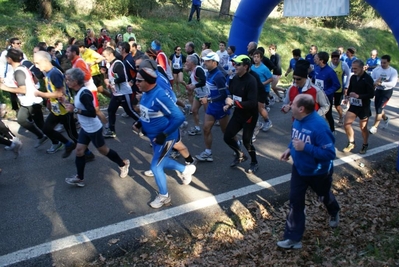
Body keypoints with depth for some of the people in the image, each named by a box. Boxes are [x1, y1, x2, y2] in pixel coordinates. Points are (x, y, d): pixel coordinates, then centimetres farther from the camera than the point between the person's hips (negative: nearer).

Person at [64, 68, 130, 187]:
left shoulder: (84, 94, -27)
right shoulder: (79, 92, 2)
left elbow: (92, 113, -30)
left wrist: (74, 110, -28)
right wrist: (71, 106, 1)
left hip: (93, 129, -9)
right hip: (85, 128, 9)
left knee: (103, 150, 10)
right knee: (79, 151, 10)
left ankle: (123, 164, 31)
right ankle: (79, 178, 23)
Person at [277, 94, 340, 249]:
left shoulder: (319, 126, -34)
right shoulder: (298, 120, -9)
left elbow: (330, 154, -33)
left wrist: (305, 148, -37)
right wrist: (290, 149, -5)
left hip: (318, 172, -5)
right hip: (299, 168, 6)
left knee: (324, 196, 24)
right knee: (295, 201, 3)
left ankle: (334, 213, 60)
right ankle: (293, 238, 12)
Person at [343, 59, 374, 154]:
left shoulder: (368, 79, -15)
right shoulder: (353, 77, 1)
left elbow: (371, 94, -18)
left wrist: (358, 96, -30)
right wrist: (347, 97, -5)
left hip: (364, 107, -5)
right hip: (353, 105, 5)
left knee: (363, 127, 6)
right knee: (346, 123, 0)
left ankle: (365, 145, 29)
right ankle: (351, 143, 19)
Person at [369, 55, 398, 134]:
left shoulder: (393, 71, -15)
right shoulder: (376, 69, -6)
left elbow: (393, 83, -25)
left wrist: (381, 83, -38)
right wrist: (375, 81, -33)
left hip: (387, 91, -4)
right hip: (378, 90, 4)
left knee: (379, 108, -12)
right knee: (377, 107, 15)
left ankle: (375, 127, -1)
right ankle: (385, 118, 47)